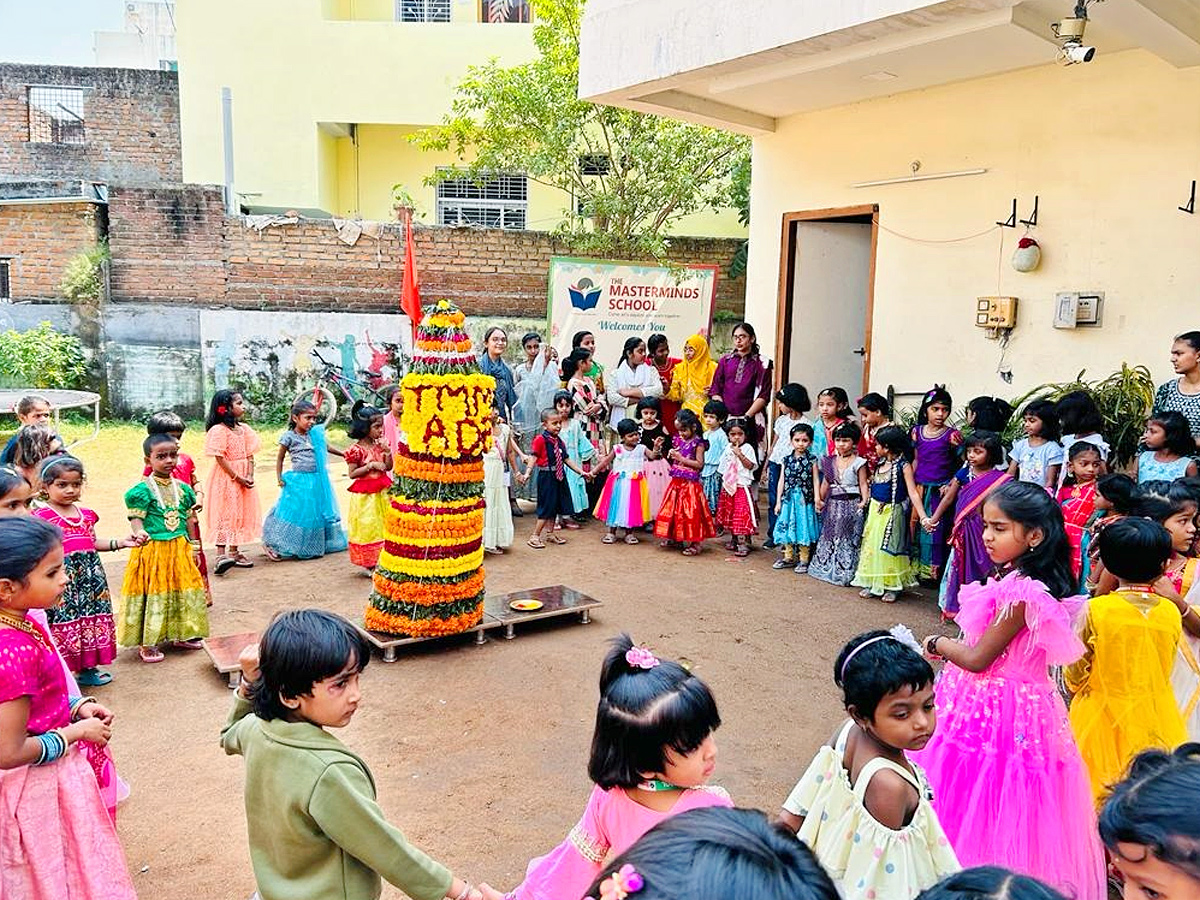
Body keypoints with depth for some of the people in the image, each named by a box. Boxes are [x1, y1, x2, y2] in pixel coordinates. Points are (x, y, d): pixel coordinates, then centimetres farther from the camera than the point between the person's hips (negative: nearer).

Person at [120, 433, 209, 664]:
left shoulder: (182, 489, 7)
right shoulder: (143, 489, -8)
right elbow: (136, 519, -12)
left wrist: (192, 547, 13)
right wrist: (139, 533, -33)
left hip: (179, 549, 5)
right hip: (152, 549, -5)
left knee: (183, 589, 12)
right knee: (152, 592, 0)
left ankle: (178, 635, 29)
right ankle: (147, 643, 11)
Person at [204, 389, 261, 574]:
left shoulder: (244, 428, 8)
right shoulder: (218, 430, -13)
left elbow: (249, 455, 7)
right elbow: (220, 458, -16)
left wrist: (250, 476, -7)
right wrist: (237, 477, -16)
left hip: (243, 478, 7)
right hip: (226, 477, -7)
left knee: (241, 513, 11)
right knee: (225, 512, -10)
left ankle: (233, 552, 21)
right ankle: (221, 554, -13)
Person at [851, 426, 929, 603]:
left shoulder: (903, 465, -15)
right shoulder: (880, 462, 6)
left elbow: (913, 492, -20)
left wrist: (922, 516, -27)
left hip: (892, 512, -7)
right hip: (875, 510, 7)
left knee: (889, 548, -1)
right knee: (872, 544, 11)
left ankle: (892, 586, 12)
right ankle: (872, 583, 22)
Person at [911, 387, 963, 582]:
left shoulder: (952, 435, -5)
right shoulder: (917, 432, 6)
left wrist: (951, 484, -12)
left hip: (940, 491, -4)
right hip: (920, 489, 4)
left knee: (937, 530, -2)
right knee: (917, 528, 8)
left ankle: (936, 572, 8)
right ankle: (918, 569, 19)